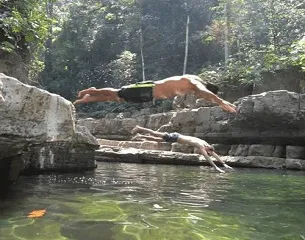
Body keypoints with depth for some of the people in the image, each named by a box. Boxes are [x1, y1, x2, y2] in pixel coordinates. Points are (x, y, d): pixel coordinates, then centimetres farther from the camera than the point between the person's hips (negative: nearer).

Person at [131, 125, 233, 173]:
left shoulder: (206, 144, -4)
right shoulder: (201, 146, -26)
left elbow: (215, 154, 1)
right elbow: (207, 157, -32)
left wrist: (224, 164, 0)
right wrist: (215, 167, -33)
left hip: (177, 136, 7)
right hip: (174, 137, -7)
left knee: (157, 139, 20)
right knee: (155, 134, 5)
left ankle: (140, 136, 33)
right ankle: (139, 128, 20)